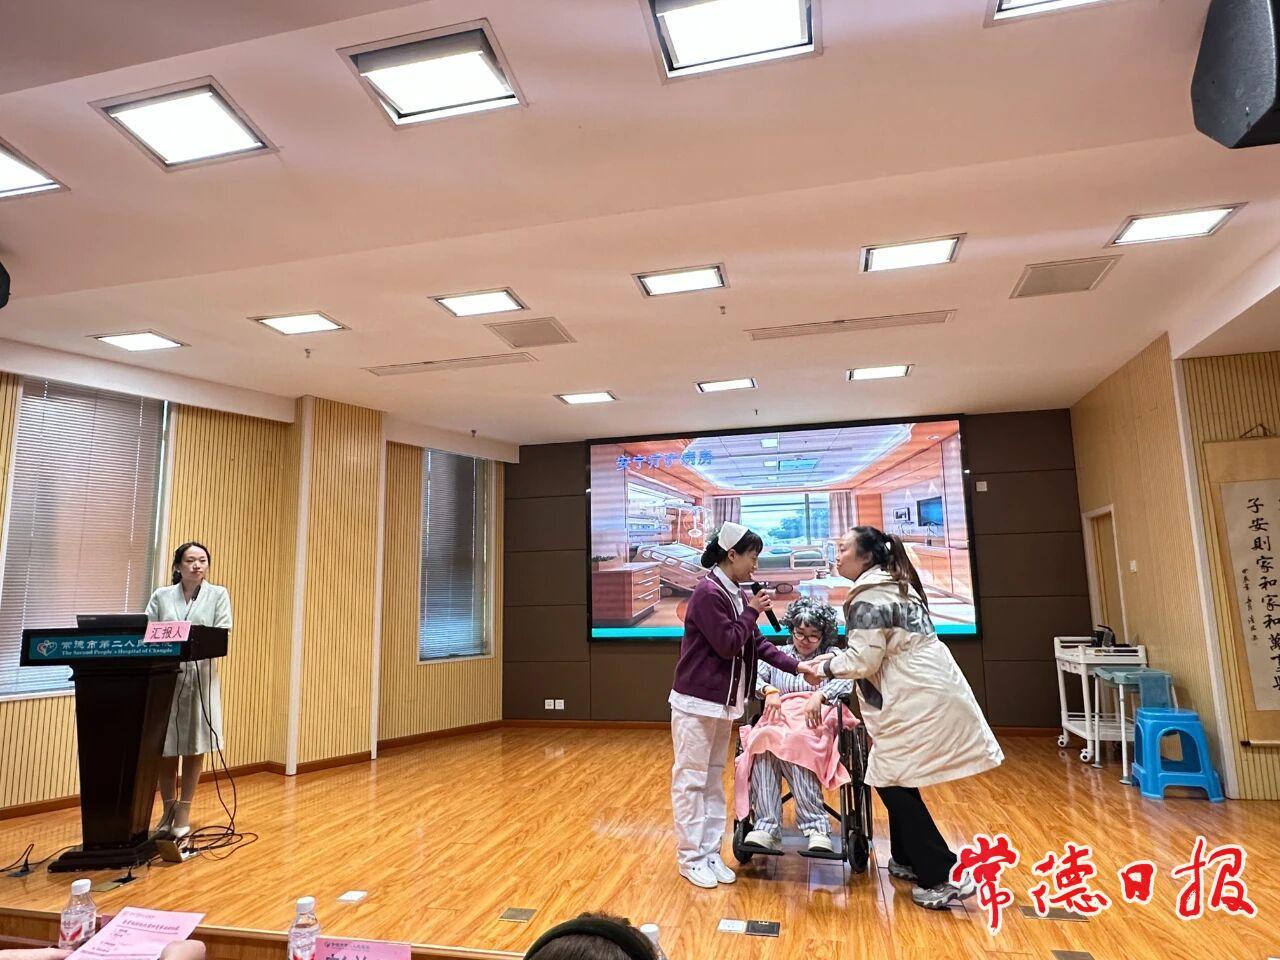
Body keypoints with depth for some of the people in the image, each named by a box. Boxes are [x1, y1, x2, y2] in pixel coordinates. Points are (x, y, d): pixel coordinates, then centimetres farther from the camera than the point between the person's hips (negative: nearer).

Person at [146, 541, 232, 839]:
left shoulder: (218, 595, 4)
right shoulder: (161, 596, 9)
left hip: (201, 678, -1)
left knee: (193, 748, 5)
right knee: (165, 748, 6)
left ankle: (183, 812, 16)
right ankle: (168, 810, 22)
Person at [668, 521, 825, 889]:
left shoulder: (737, 594, 8)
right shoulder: (708, 592, -18)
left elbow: (757, 644, 12)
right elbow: (728, 644, -21)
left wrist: (796, 666, 7)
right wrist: (752, 611, -12)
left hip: (723, 703, 9)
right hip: (696, 702, -9)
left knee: (714, 779, 14)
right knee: (690, 779, 2)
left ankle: (710, 853, 23)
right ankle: (690, 858, 13)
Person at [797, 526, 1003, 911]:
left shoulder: (869, 595, -15)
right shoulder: (892, 585, 16)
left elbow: (863, 660, -17)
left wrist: (825, 667, 0)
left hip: (919, 698, -10)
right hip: (923, 691, 10)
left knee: (892, 783, -2)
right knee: (897, 779, 18)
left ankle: (941, 878, 1)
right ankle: (908, 860, 30)